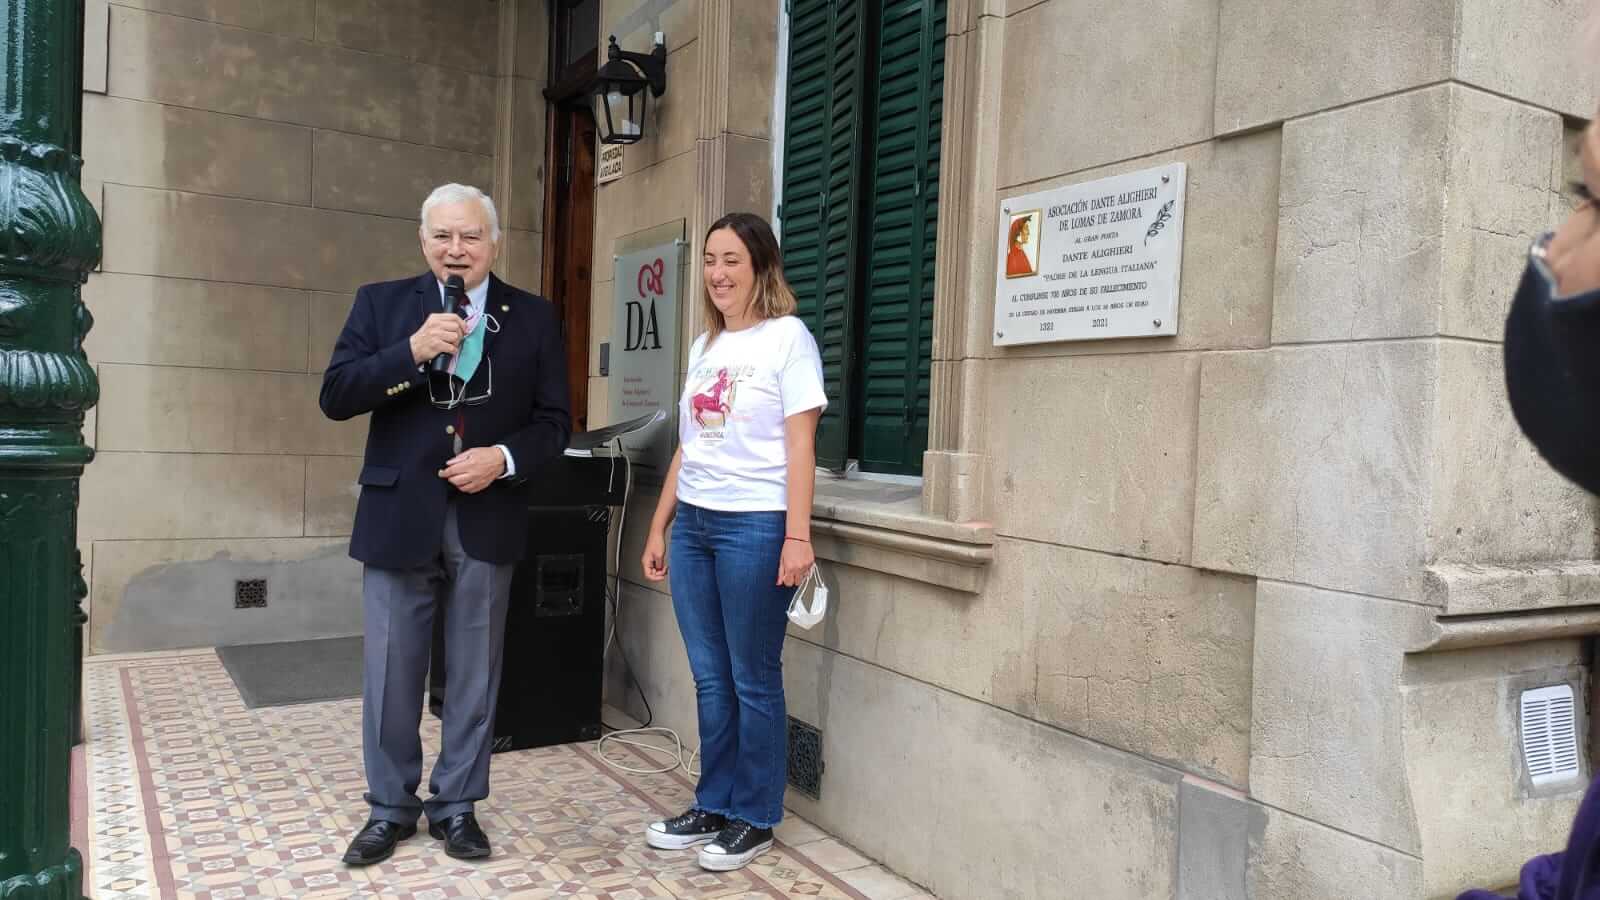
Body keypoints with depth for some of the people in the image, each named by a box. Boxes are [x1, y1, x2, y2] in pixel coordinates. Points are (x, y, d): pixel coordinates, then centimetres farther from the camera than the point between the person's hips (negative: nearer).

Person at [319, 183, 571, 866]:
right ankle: (390, 807, 28)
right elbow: (335, 396, -6)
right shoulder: (381, 303, 3)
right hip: (398, 519, 0)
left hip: (487, 521, 1)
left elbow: (554, 421, 3)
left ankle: (455, 805, 27)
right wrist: (412, 352, -18)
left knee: (474, 676, 11)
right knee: (390, 674, 9)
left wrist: (503, 457, -15)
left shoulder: (532, 317, 3)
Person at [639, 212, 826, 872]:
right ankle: (713, 808, 25)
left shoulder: (787, 336, -4)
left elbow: (799, 444, -10)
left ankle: (754, 819, 17)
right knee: (710, 679, 13)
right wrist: (659, 527, 15)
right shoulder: (704, 347, 15)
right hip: (693, 524, 7)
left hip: (755, 525, -6)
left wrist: (797, 535, -17)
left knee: (754, 680, 3)